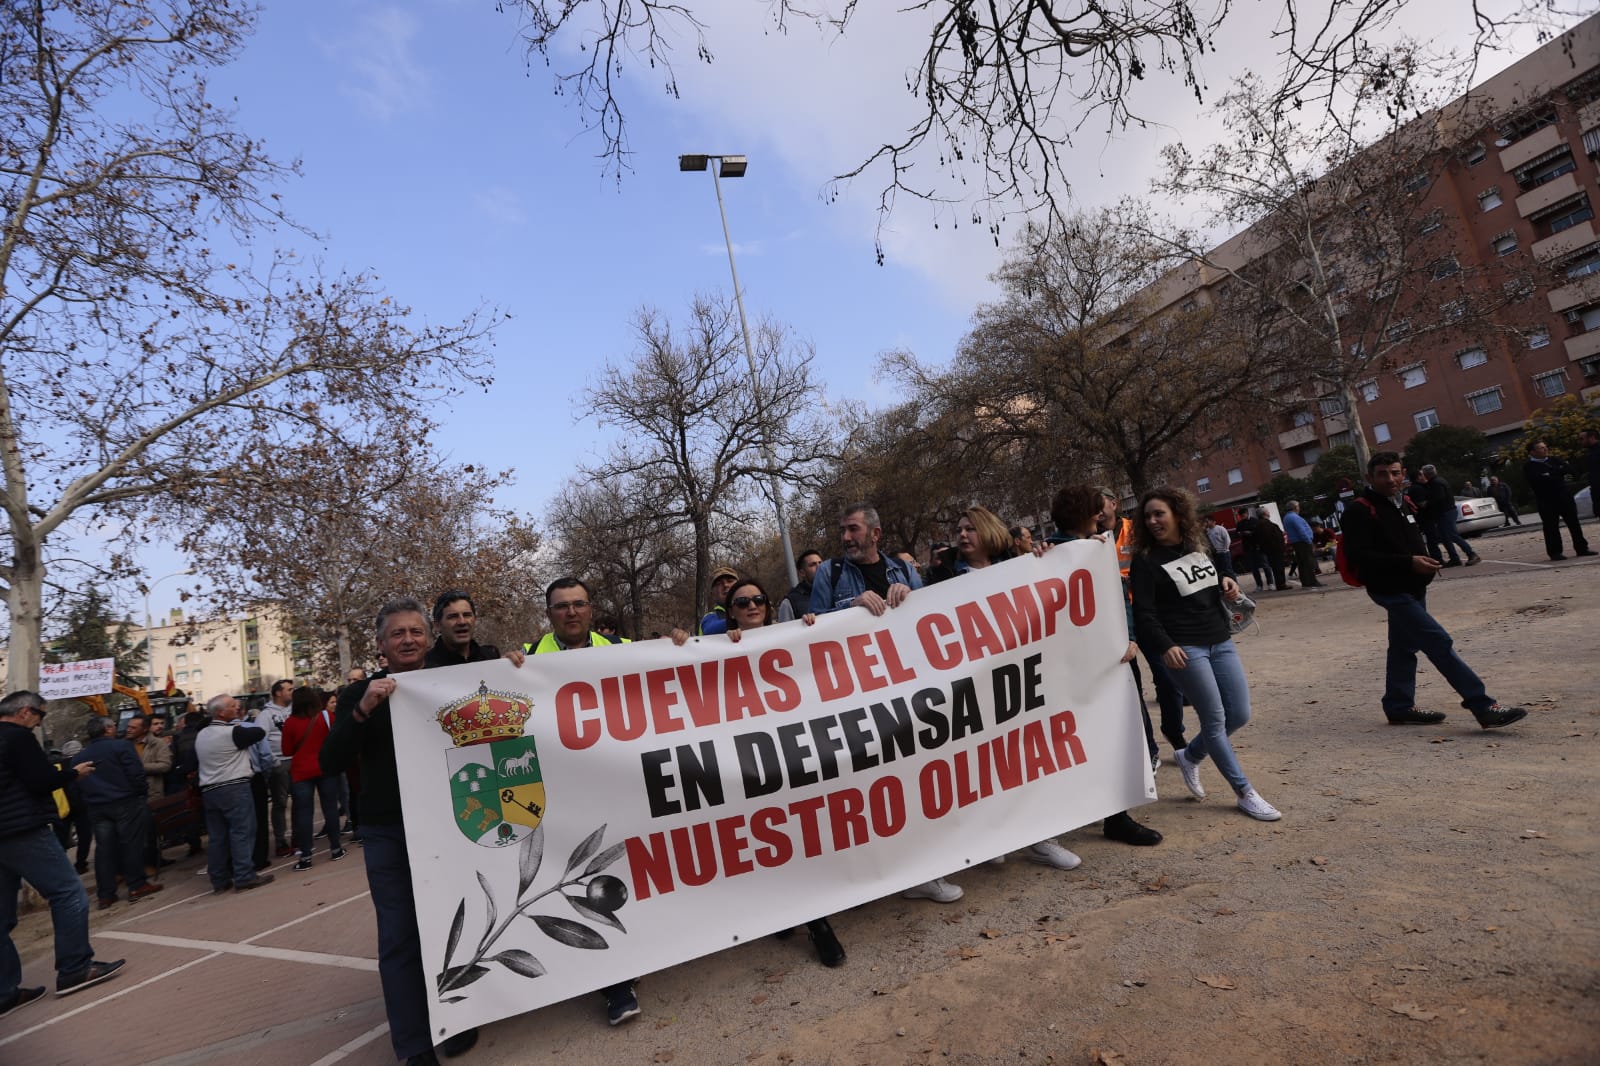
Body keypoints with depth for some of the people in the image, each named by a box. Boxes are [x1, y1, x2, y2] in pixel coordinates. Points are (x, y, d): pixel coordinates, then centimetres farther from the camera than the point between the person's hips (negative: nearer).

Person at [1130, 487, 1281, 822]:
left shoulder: (1198, 546, 10)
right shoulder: (1145, 560, -8)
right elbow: (1143, 612, -14)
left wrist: (1228, 582, 4)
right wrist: (1164, 646, -26)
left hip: (1220, 641, 7)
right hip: (1185, 648, -7)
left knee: (1240, 715, 8)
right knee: (1215, 719, -3)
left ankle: (1189, 757, 30)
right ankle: (1245, 793, 13)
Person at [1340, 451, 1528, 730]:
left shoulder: (1404, 504, 13)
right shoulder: (1360, 511, -16)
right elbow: (1359, 556, -24)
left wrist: (1424, 558, 11)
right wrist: (1408, 562, -26)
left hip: (1413, 588, 10)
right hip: (1391, 591, -9)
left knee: (1404, 647, 15)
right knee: (1440, 644, -10)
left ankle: (1399, 707, 25)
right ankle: (1484, 708, -6)